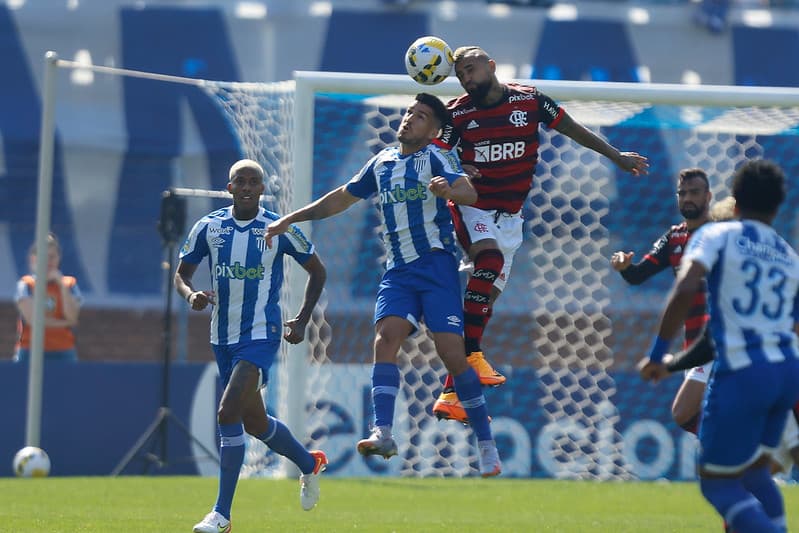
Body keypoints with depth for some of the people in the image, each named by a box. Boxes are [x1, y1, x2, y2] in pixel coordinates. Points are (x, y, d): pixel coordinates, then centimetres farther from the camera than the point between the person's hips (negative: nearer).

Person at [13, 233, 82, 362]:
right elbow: (31, 318, -8)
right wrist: (63, 323, -5)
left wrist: (61, 284, -9)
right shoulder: (26, 284, 2)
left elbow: (72, 317, -8)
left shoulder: (69, 284, 7)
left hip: (62, 353, 1)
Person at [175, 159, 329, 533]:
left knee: (228, 413, -21)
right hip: (223, 337, 5)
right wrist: (191, 295, -14)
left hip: (261, 336, -5)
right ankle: (310, 464, 45)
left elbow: (317, 271, 8)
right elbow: (181, 273, 9)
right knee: (254, 424, 16)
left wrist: (302, 320, 1)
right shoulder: (208, 227, 1)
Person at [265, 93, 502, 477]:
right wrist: (290, 219, 26)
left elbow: (469, 193, -19)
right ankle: (382, 434, -31)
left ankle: (486, 444, -2)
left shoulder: (437, 158, -1)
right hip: (397, 271, 5)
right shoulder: (382, 163, 16)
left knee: (451, 352, -12)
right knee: (386, 337, -19)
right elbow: (342, 198, 28)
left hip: (436, 265, -5)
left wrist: (449, 190, -42)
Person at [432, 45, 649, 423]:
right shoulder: (458, 113, -5)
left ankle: (451, 392, 2)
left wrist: (616, 156, 12)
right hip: (472, 208, -3)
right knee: (489, 260, -32)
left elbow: (572, 129, 9)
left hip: (510, 215, 3)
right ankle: (472, 356, -31)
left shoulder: (529, 100, -1)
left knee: (487, 294, 1)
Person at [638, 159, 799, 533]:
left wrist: (657, 354, -12)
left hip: (741, 372, -6)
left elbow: (685, 289, -16)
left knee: (718, 484, 5)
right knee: (754, 474, 23)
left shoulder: (717, 236, 1)